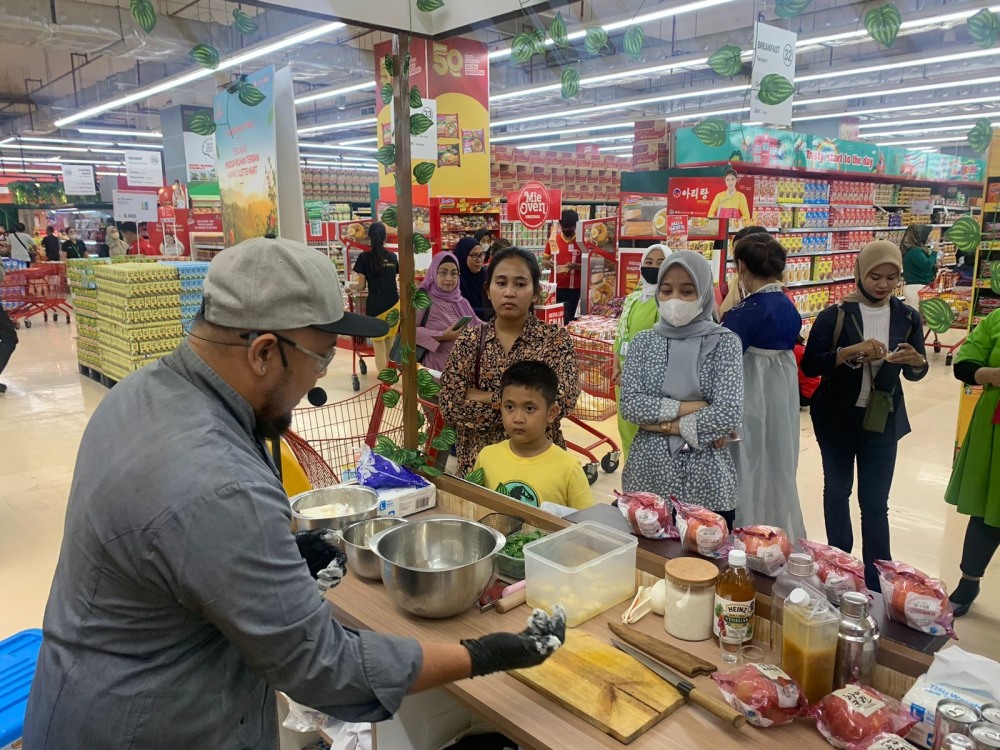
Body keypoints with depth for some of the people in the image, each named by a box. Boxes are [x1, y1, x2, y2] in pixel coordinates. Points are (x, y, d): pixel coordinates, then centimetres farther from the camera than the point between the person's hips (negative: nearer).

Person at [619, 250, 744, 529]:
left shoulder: (724, 342, -4)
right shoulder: (644, 341, 3)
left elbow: (729, 415, -14)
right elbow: (629, 405, -8)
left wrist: (662, 424, -11)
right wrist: (689, 407, -14)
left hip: (706, 483, -1)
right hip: (648, 475, 2)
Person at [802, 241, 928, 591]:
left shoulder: (907, 317, -1)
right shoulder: (834, 315, -9)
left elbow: (914, 374, 8)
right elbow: (809, 365, -15)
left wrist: (917, 361, -15)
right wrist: (851, 351, -29)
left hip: (882, 419, 1)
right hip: (836, 417, -1)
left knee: (875, 502, 2)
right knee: (837, 490, 14)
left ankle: (878, 580, 11)